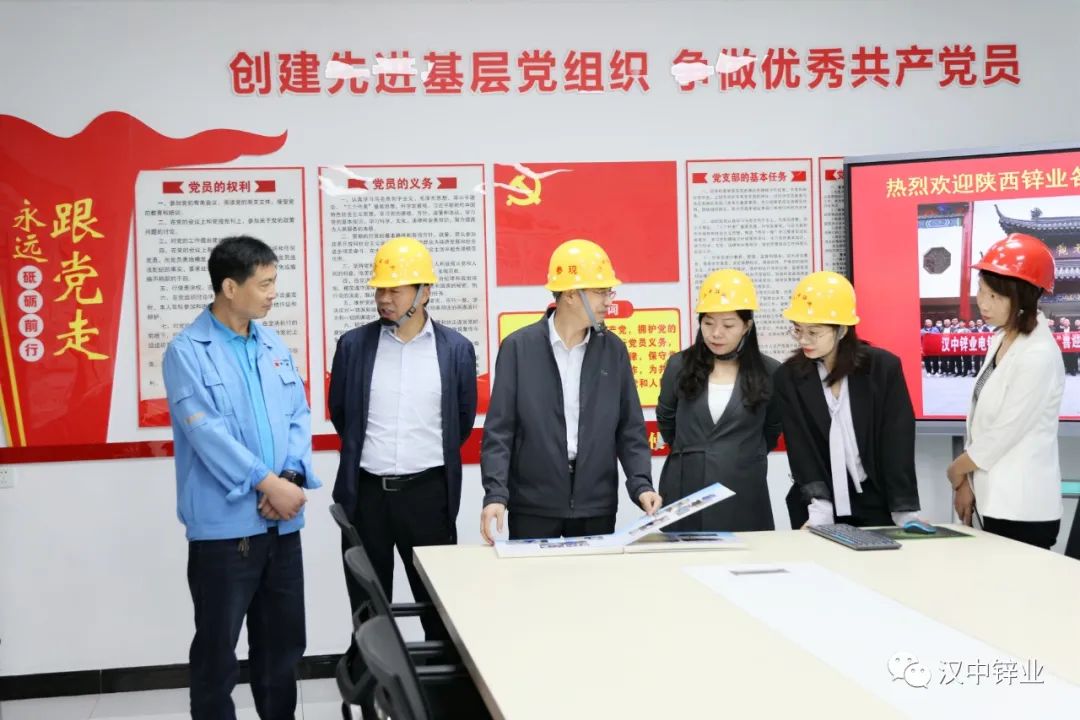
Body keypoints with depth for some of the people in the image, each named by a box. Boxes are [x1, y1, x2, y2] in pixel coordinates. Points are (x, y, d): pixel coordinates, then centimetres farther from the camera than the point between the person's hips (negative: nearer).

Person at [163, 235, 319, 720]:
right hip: (224, 524, -5)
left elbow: (299, 417, 8)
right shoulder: (187, 351, -7)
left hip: (281, 522, 6)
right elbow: (206, 430, -16)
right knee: (217, 650, 6)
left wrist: (293, 477, -10)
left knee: (284, 642, 15)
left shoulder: (274, 346, 10)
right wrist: (268, 482, -19)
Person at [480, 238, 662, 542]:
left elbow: (630, 429, 7)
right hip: (534, 506, -2)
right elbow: (499, 430, -5)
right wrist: (496, 494, -15)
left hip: (597, 507, 2)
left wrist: (641, 485, -7)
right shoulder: (519, 347, -3)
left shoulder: (614, 349, 5)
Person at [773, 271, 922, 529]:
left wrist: (907, 514, -11)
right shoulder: (788, 377, -4)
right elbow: (800, 447, -8)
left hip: (876, 507, 0)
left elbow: (897, 443, -6)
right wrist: (819, 511, -18)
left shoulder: (883, 367, -6)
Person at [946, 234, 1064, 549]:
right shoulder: (1002, 339, 8)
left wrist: (956, 470, -2)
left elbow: (1003, 434, -17)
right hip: (996, 501, 8)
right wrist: (966, 482, 3)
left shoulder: (1039, 357, -19)